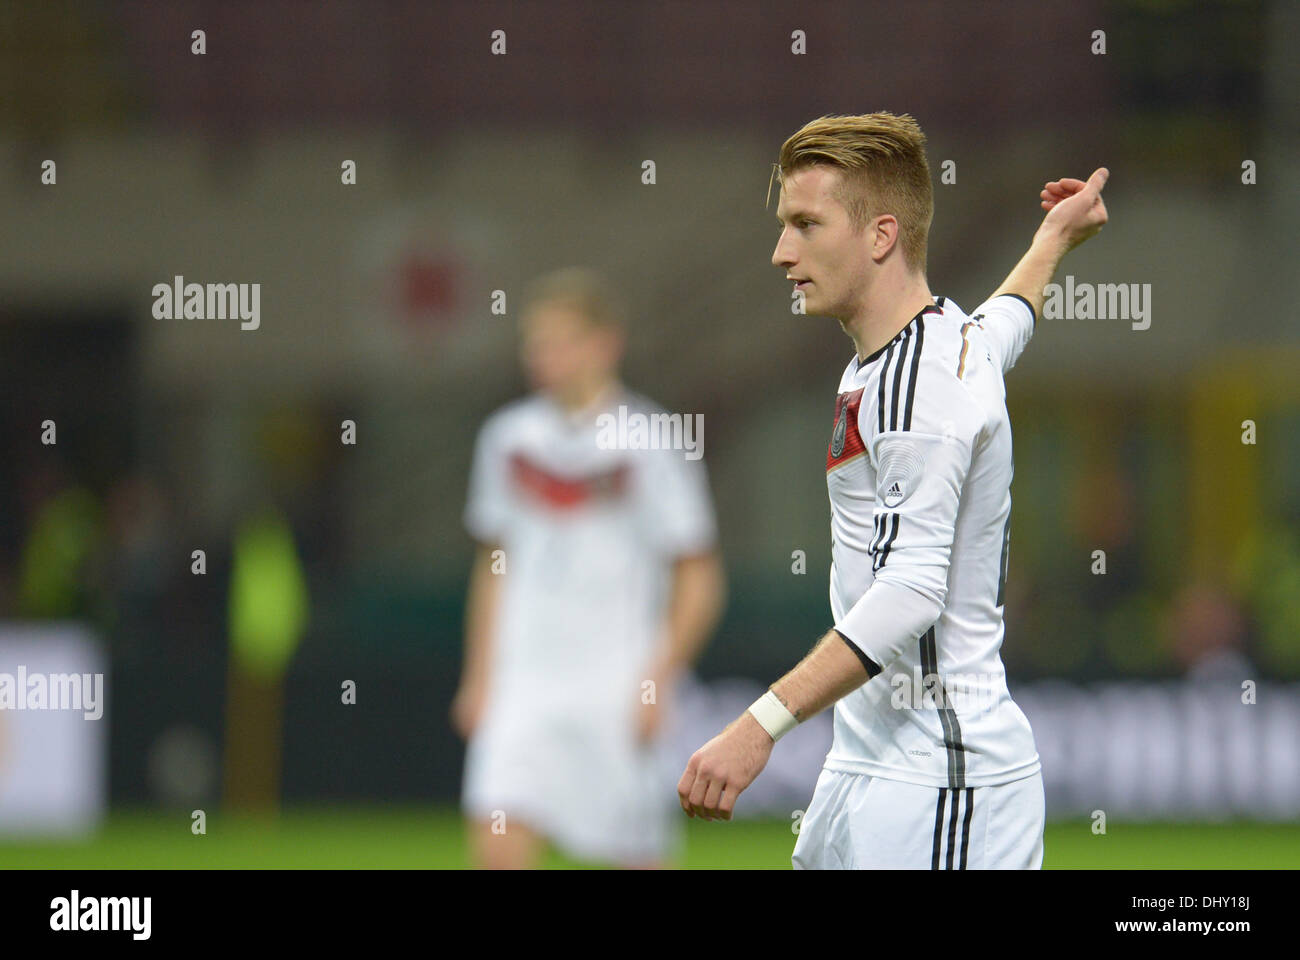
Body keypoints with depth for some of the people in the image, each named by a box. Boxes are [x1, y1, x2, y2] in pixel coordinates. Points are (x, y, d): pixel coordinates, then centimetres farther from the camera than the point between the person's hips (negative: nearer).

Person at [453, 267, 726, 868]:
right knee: (497, 845, -13)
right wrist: (479, 677, 15)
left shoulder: (651, 446, -6)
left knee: (641, 860, 4)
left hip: (620, 691, -3)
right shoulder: (508, 439, 8)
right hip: (522, 685, 3)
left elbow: (700, 581, -3)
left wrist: (657, 683, -11)